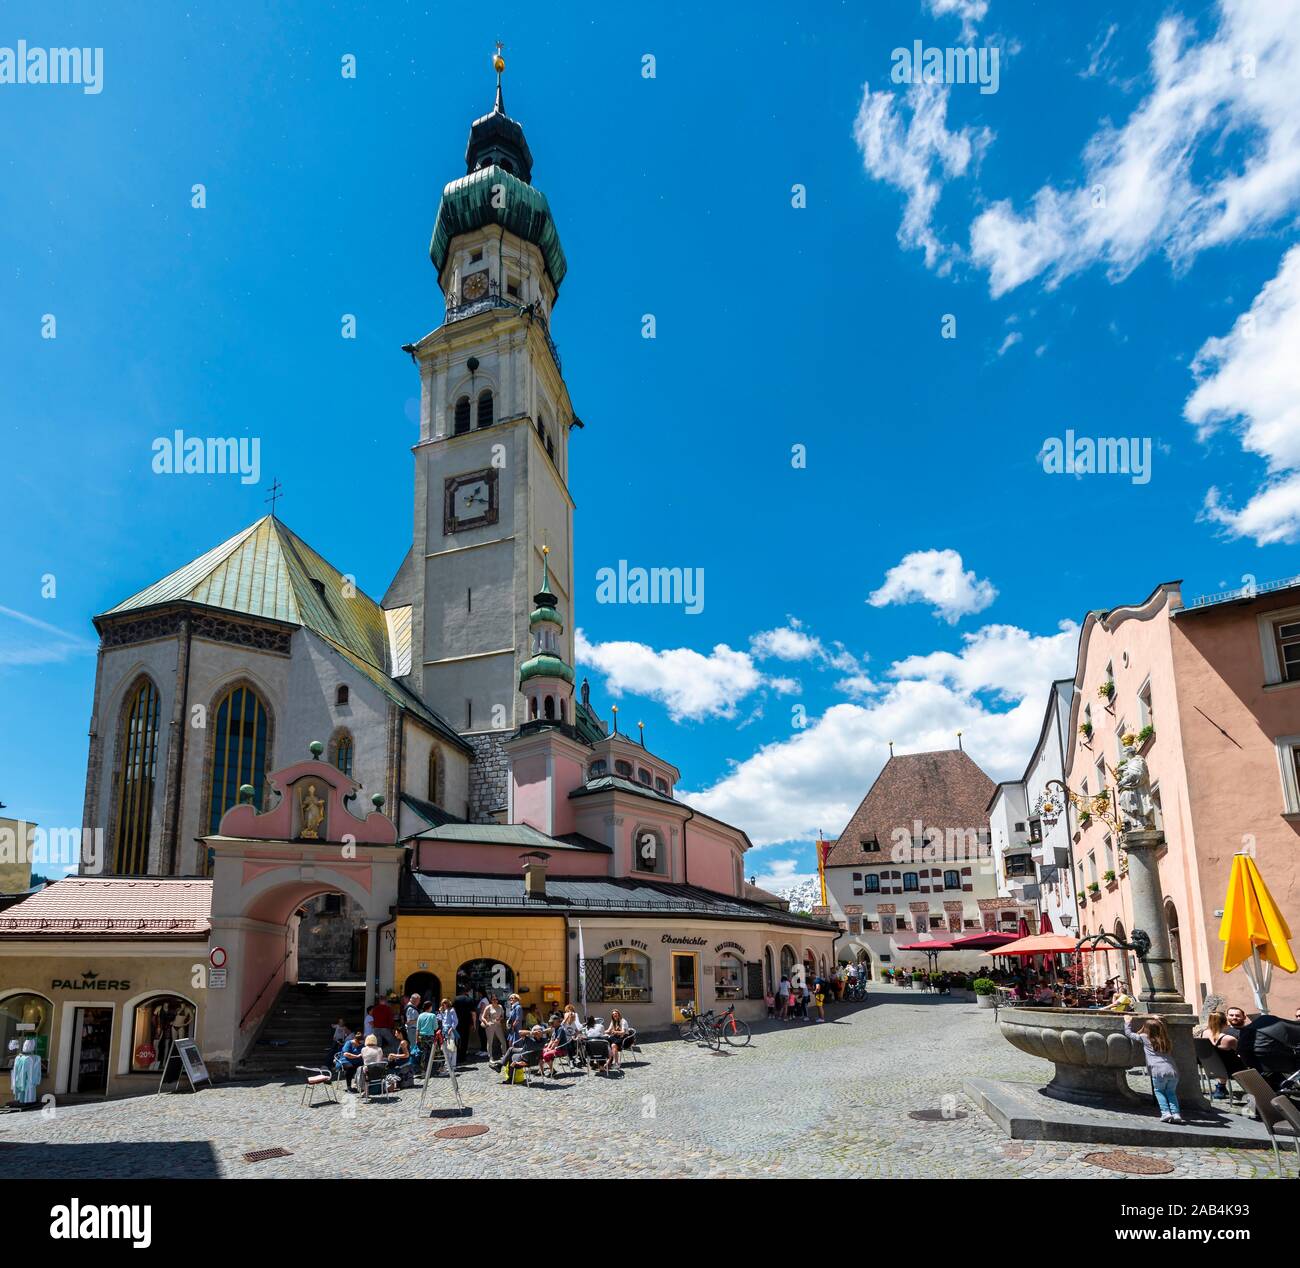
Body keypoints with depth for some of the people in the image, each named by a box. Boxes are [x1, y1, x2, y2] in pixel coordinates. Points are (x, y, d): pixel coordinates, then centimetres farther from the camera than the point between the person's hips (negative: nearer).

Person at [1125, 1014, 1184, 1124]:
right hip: (1173, 1070, 4)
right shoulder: (1164, 1039, 20)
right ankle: (1176, 1114, 3)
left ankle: (1166, 1113, 0)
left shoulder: (1144, 1037, 9)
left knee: (1159, 1090, 16)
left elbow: (1128, 1033, 21)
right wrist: (1158, 1021, 54)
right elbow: (1164, 1030, 44)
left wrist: (1128, 1021, 34)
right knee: (1171, 1092, 20)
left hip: (1158, 1071, -4)